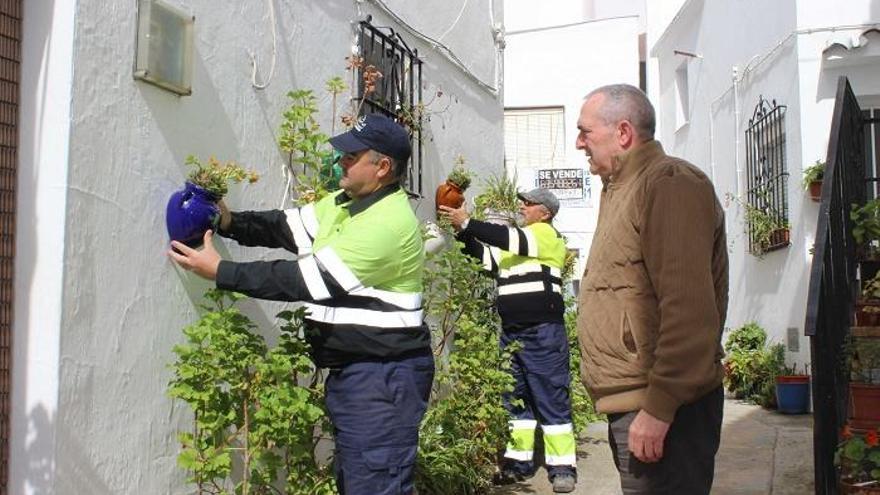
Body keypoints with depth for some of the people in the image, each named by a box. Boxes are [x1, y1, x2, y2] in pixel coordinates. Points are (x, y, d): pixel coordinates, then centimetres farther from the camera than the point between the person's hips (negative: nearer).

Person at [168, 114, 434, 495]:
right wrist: (229, 222, -7)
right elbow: (287, 227, 11)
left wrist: (220, 271, -18)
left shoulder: (388, 222, -22)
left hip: (384, 376, -10)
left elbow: (310, 279, -23)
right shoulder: (346, 203, 10)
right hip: (350, 370, 10)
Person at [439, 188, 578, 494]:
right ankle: (519, 462, 18)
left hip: (543, 332, -8)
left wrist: (467, 223, -14)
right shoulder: (513, 244, 21)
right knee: (515, 399, 10)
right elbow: (483, 256, 16)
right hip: (511, 332, 8)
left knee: (551, 399, -4)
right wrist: (460, 230, 3)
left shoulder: (547, 234, -2)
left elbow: (508, 238, -16)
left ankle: (563, 467, 2)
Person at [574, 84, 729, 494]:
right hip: (630, 404, 10)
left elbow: (688, 309, -23)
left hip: (662, 410, -10)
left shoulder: (668, 183, -14)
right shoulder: (621, 188, 18)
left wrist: (657, 408, -23)